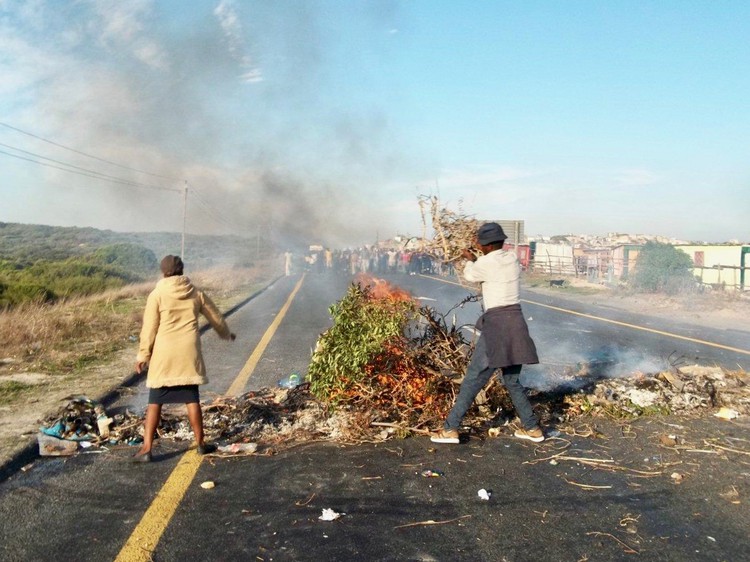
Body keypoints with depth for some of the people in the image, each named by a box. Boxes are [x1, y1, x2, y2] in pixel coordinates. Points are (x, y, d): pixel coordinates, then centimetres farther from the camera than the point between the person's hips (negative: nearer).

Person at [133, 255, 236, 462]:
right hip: (188, 354, 2)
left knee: (155, 402, 5)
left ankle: (146, 448, 4)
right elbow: (216, 317, 17)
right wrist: (226, 334, 35)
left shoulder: (157, 294, -4)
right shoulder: (196, 293, 5)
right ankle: (201, 443, 19)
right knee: (192, 399, 11)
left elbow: (149, 328, -4)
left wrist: (143, 355, 5)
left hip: (164, 356, -2)